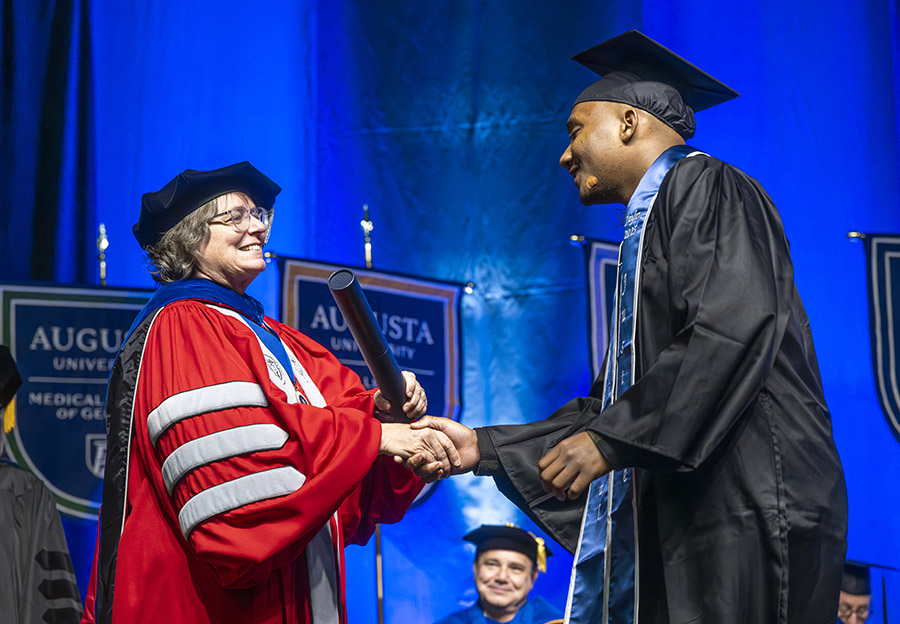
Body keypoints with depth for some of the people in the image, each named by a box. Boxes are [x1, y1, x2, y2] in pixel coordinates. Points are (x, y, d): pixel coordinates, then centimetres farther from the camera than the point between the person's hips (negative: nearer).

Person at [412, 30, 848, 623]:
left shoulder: (703, 187, -2)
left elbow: (735, 330, -19)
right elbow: (610, 408, 23)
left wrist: (611, 439, -17)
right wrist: (484, 447, 16)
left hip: (743, 507, -8)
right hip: (684, 525, 9)